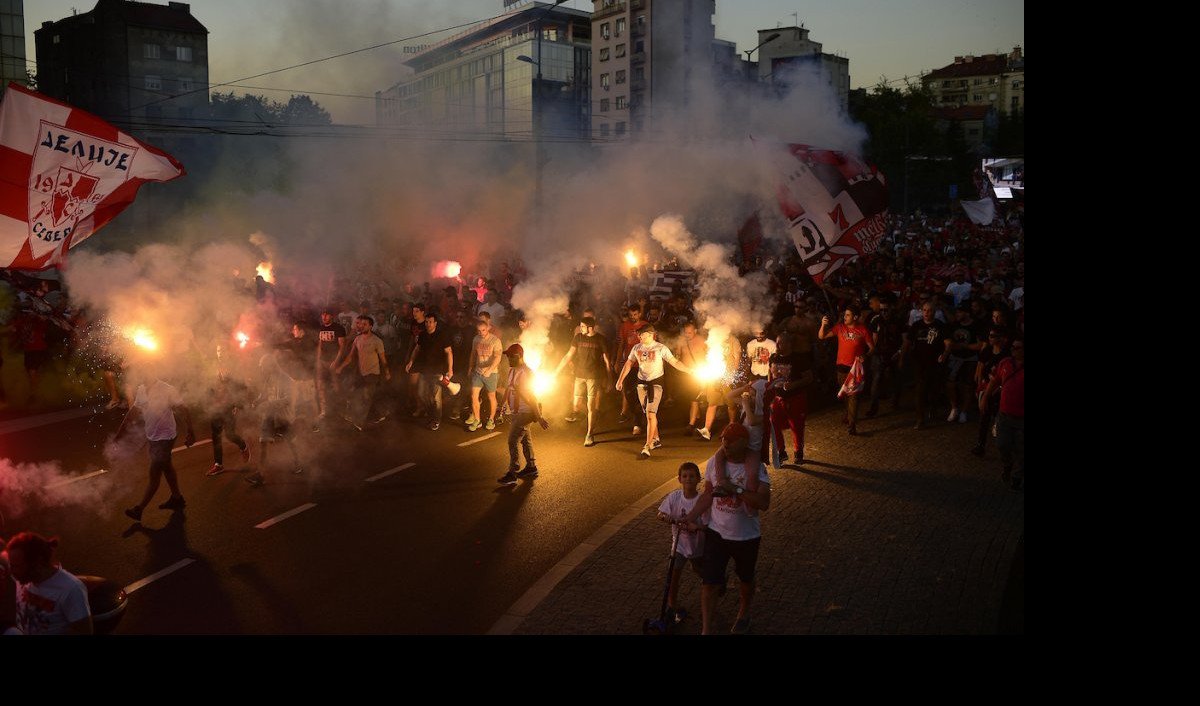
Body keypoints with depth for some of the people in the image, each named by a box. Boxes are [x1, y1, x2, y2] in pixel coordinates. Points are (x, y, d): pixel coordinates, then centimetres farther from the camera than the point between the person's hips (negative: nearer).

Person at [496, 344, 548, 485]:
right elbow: (508, 389, 19)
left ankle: (512, 475, -5)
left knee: (513, 441, -9)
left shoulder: (525, 373, -22)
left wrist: (539, 417, -20)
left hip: (524, 413, -9)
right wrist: (504, 404, 19)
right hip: (516, 412, 9)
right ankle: (531, 468, 30)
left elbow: (532, 397, -22)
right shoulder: (512, 370, 7)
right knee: (525, 439, 18)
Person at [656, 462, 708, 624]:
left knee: (698, 570, 23)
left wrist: (696, 527, -40)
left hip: (697, 543, -1)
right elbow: (660, 514, -9)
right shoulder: (674, 497, -16)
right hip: (680, 542, 1)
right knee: (675, 573, -3)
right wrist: (666, 517, -31)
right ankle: (673, 607, 12)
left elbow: (707, 525, -20)